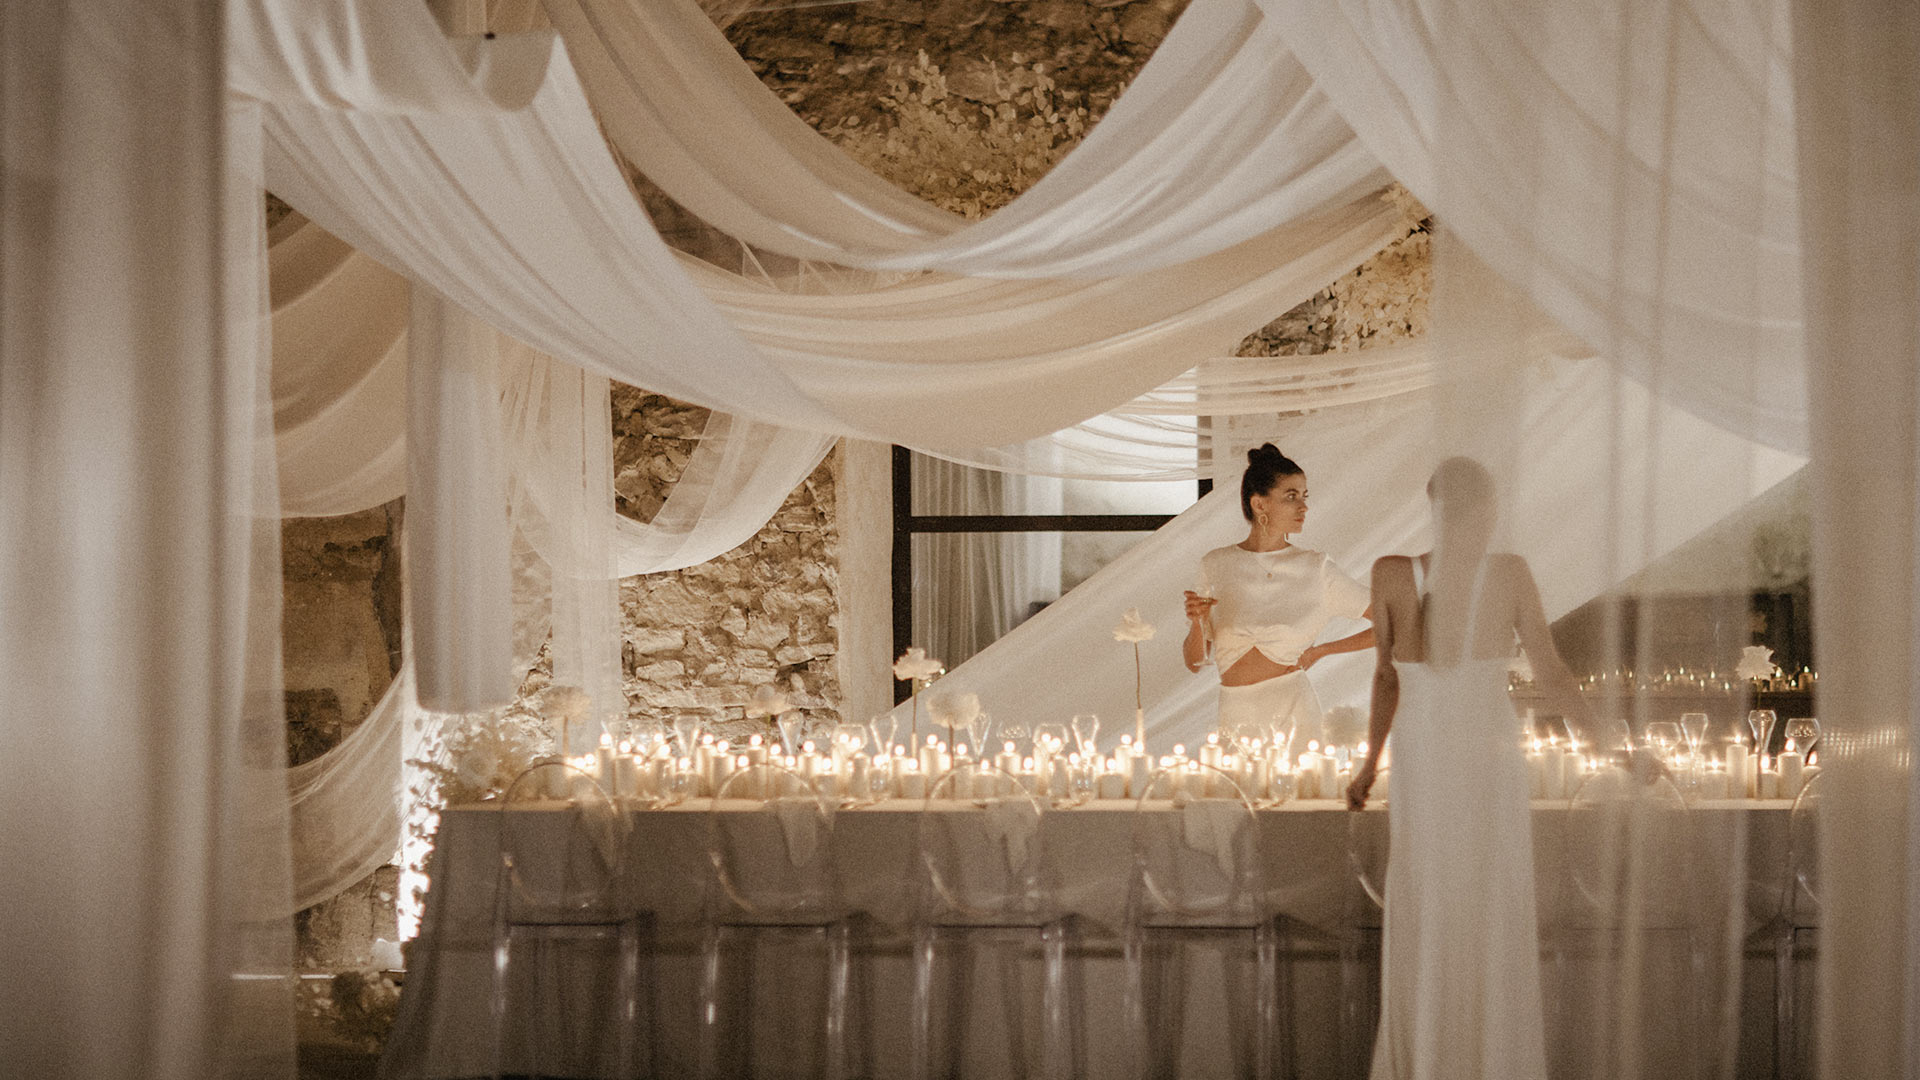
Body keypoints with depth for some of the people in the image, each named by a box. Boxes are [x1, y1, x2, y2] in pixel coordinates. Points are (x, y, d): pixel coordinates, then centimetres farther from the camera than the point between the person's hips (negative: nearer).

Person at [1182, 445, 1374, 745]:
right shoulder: (1215, 565, 4)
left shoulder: (1315, 568, 2)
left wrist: (1321, 651, 2)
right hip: (1236, 717, 1)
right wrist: (1197, 623, -12)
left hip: (1294, 709, -1)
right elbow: (1194, 662, 7)